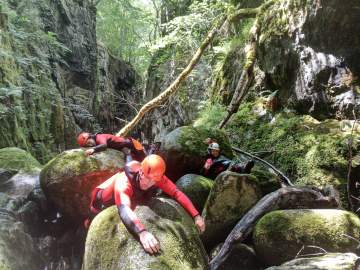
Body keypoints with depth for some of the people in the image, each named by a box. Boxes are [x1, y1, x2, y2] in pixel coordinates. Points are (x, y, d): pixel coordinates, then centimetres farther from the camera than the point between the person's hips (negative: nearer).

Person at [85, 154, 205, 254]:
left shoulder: (156, 178, -31)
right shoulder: (123, 182, -46)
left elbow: (177, 193, -31)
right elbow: (124, 209, -61)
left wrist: (196, 215, -42)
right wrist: (142, 231, -78)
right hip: (104, 206, -4)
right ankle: (89, 223, 36)